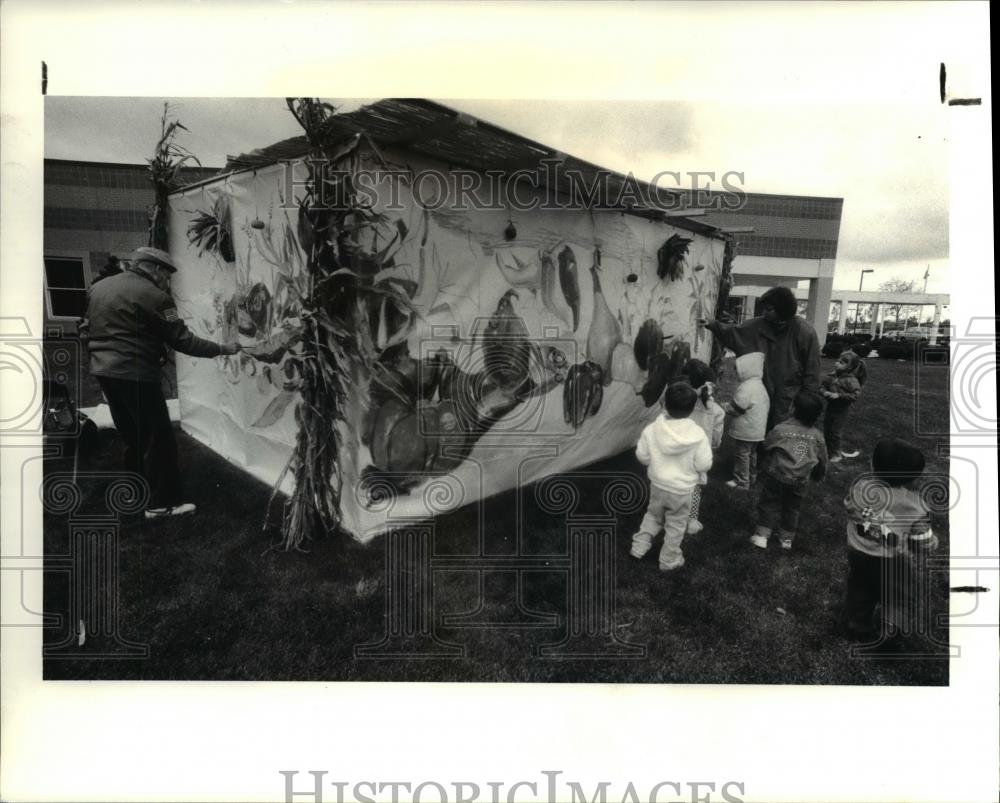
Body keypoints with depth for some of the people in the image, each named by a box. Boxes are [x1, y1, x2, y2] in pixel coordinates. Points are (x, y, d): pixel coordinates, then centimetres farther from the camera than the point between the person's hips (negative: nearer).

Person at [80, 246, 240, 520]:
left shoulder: (98, 287, 13)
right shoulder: (153, 295, -12)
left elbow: (86, 330, 17)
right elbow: (182, 340, -12)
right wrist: (222, 349, -5)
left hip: (104, 372, 9)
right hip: (135, 374, -9)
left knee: (133, 437, 20)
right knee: (158, 438, -1)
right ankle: (161, 503, 2)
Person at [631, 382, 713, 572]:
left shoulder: (651, 430, -15)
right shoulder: (698, 435, -20)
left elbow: (642, 457, -6)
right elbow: (704, 465, -14)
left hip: (657, 484, 2)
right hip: (682, 489, -2)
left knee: (653, 515, 28)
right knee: (675, 525, 16)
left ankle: (639, 545, 28)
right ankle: (669, 560, 30)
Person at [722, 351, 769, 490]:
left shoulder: (746, 388, -24)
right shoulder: (760, 385, 8)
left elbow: (735, 408, -23)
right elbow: (766, 405, 16)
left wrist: (724, 406, -4)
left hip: (745, 431, -10)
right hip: (758, 430, 10)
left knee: (742, 455, 1)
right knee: (751, 454, 21)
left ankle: (741, 482, 9)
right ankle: (751, 477, 34)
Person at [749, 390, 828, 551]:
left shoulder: (780, 429, -13)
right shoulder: (817, 436, -3)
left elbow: (765, 447, -1)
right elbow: (822, 459, 8)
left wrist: (767, 466, 19)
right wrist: (818, 475, 26)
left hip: (777, 476, -3)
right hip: (800, 481, 3)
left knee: (769, 504, 10)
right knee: (792, 508, 18)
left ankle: (762, 535, 5)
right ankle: (787, 538, 26)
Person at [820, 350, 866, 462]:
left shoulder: (851, 380, -19)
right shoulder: (831, 375, -3)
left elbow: (855, 394, -24)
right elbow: (822, 386, 5)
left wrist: (839, 395, -27)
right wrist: (824, 392, -17)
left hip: (841, 410, -6)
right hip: (830, 406, 6)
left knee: (836, 432, 4)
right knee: (826, 430, 16)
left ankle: (836, 454, 21)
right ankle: (827, 450, 34)